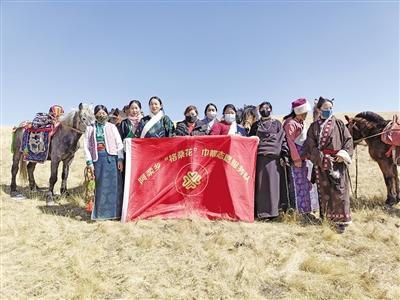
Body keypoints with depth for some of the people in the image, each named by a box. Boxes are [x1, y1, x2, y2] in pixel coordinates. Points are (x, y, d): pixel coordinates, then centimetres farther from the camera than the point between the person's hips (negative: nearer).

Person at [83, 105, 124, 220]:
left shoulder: (112, 127, 9)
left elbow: (119, 143, 3)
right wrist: (89, 162, -4)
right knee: (100, 185, 3)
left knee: (114, 184, 0)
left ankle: (114, 212, 10)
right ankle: (100, 212, 14)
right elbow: (86, 146, 5)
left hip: (112, 157, 0)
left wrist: (120, 159, -6)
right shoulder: (90, 128, 10)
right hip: (98, 159, 0)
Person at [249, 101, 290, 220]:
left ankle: (271, 211, 2)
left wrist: (284, 155, -6)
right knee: (260, 185, -1)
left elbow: (283, 139, 6)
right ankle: (260, 212, 4)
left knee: (272, 184, -4)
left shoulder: (277, 124, 14)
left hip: (274, 158, -1)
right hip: (258, 158, 1)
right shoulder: (255, 125, 19)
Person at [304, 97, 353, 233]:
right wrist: (323, 158, -12)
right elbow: (311, 146, -2)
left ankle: (341, 219, 4)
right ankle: (326, 216, 19)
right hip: (321, 163, 1)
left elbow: (348, 140, 2)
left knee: (339, 190, -3)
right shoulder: (313, 127, 7)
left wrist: (344, 155, -12)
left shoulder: (339, 124, 6)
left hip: (338, 162, -1)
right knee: (324, 190, 7)